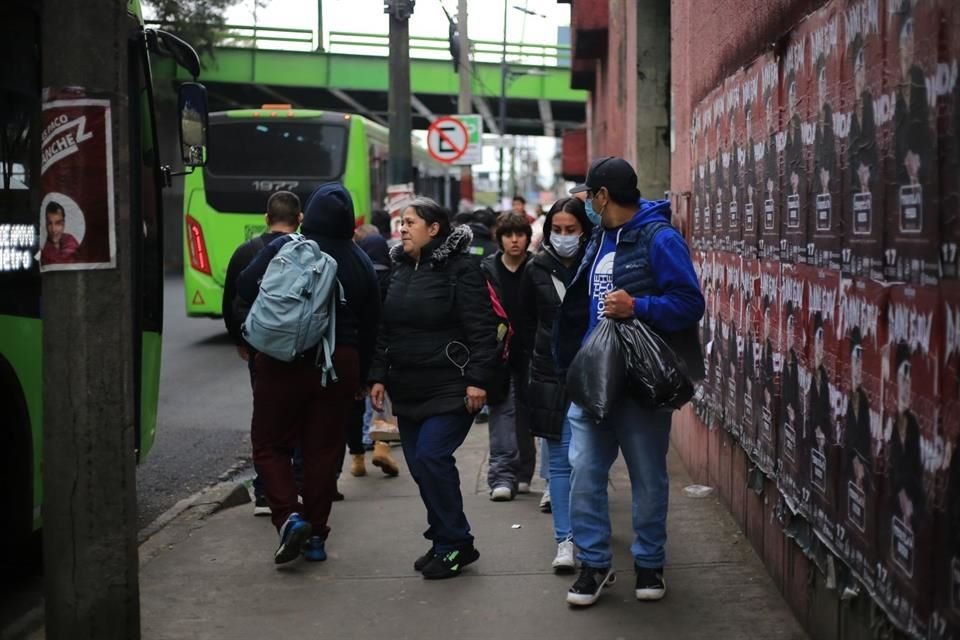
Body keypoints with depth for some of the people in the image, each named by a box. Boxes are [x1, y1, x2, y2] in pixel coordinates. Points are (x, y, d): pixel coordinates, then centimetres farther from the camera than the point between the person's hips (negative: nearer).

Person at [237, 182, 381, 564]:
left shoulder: (283, 249, -8)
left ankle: (289, 517, -11)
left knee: (270, 446, 8)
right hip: (340, 364, 3)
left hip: (284, 361, -3)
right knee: (323, 450, 10)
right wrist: (360, 376, 15)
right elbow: (370, 326, 7)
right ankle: (315, 536, 14)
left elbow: (245, 288, -7)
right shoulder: (361, 263, 3)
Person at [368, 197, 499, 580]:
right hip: (409, 389, 8)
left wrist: (478, 380, -19)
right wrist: (379, 376, 11)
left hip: (450, 388, -8)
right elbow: (386, 329, 18)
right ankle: (445, 541, 19)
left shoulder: (460, 268, -9)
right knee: (419, 464, 7)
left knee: (431, 457, -15)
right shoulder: (400, 269, 14)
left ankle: (455, 544, -2)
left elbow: (481, 328, -14)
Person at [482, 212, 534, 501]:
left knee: (525, 412, 9)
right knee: (502, 411, -3)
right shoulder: (487, 269, 1)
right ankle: (502, 476, -5)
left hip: (528, 351, 0)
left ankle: (523, 474, 20)